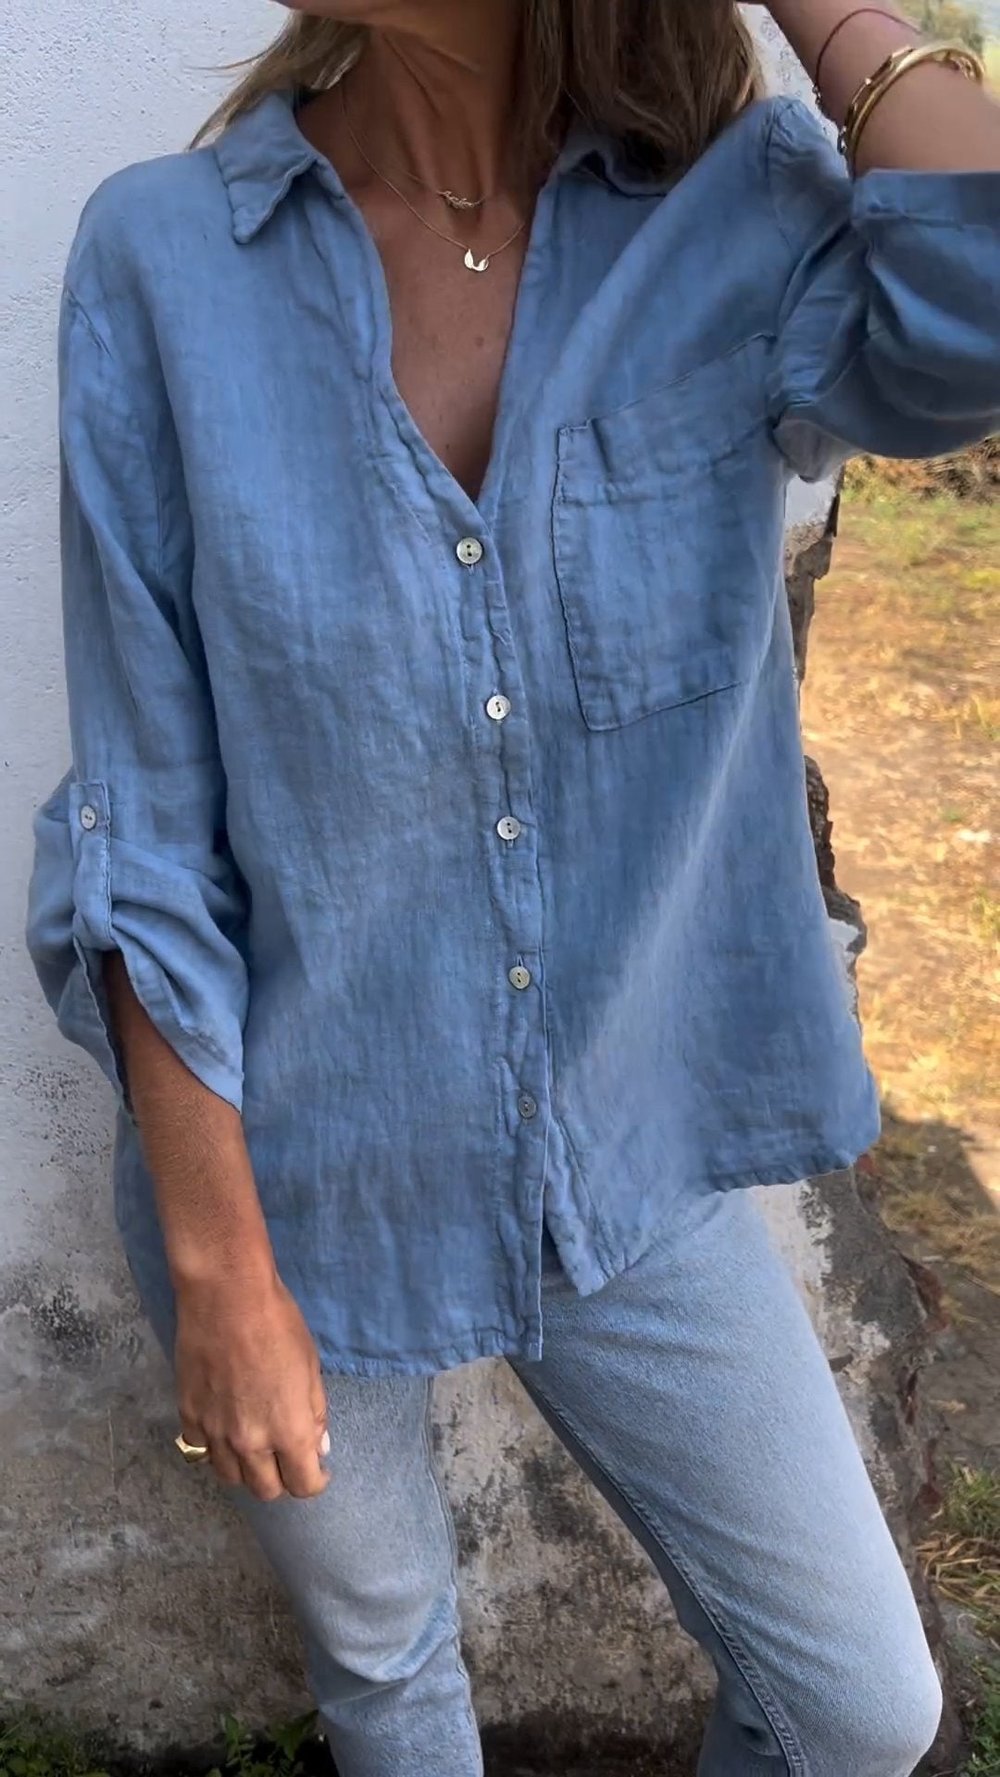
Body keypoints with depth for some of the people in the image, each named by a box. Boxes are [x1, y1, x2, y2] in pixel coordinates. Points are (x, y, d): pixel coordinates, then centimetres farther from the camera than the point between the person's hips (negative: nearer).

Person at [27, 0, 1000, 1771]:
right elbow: (147, 843, -12)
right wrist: (218, 1272, -10)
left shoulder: (740, 216, -10)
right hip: (308, 1180, 0)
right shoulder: (165, 257, -13)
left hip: (632, 1169, 1)